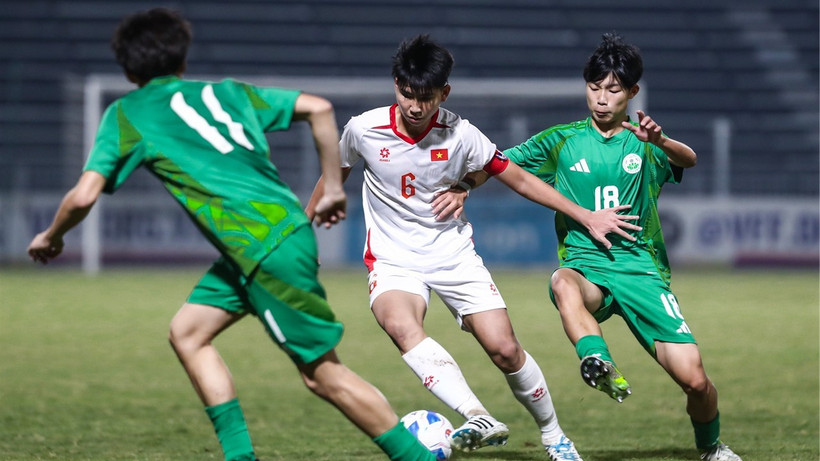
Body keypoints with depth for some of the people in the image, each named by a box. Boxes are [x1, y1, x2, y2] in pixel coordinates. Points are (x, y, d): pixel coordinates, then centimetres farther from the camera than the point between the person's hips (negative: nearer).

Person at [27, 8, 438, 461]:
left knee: (322, 374, -1)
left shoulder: (126, 114, 8)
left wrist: (51, 237, 20)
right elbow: (319, 109, 14)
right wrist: (333, 189, 22)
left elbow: (83, 197, 0)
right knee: (187, 333, 16)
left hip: (267, 247, -7)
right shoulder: (227, 92, 22)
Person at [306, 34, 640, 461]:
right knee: (401, 325, -35)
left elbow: (519, 179, 0)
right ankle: (479, 420, -47)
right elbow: (334, 175, 11)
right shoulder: (363, 129, -10)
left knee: (504, 349, -10)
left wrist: (586, 217, 0)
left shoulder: (460, 135, -10)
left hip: (455, 256, 1)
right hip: (394, 261, -1)